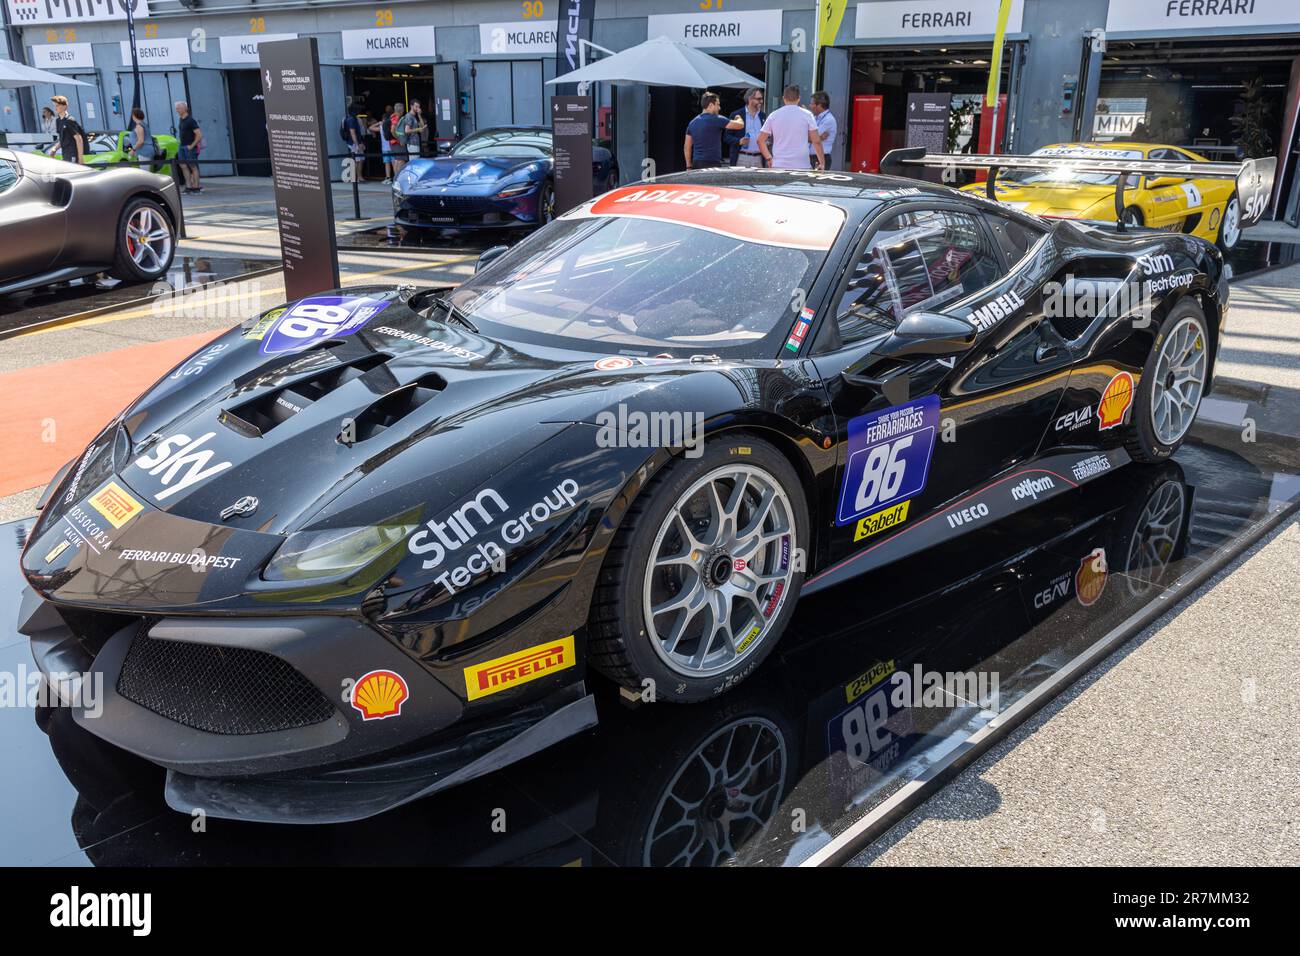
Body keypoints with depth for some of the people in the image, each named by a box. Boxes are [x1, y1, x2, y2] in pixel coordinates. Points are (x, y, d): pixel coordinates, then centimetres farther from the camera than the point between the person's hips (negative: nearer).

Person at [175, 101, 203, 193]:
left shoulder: (190, 120, -13)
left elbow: (199, 135, -19)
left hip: (189, 147, -8)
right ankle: (188, 186, 9)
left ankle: (196, 187, 1)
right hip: (182, 146, 8)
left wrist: (192, 145, -18)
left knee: (193, 167, -3)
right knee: (183, 166, 6)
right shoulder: (181, 120, 12)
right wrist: (181, 144, 16)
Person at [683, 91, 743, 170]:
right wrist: (739, 119, 18)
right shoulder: (716, 120, -7)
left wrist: (689, 166, 19)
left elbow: (687, 147, 15)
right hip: (712, 164, -7)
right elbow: (740, 125, -5)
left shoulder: (692, 123, 13)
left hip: (696, 164, 7)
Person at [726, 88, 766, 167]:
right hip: (742, 158, -3)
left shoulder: (763, 116, 14)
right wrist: (739, 141, -17)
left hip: (759, 159, 3)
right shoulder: (736, 115, 3)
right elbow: (726, 137, 1)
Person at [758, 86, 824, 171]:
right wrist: (822, 162, 5)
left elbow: (760, 140, 8)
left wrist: (769, 158, 16)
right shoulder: (807, 115, 1)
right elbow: (816, 141, -2)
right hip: (801, 166, -2)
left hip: (778, 165, 2)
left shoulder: (773, 115, 7)